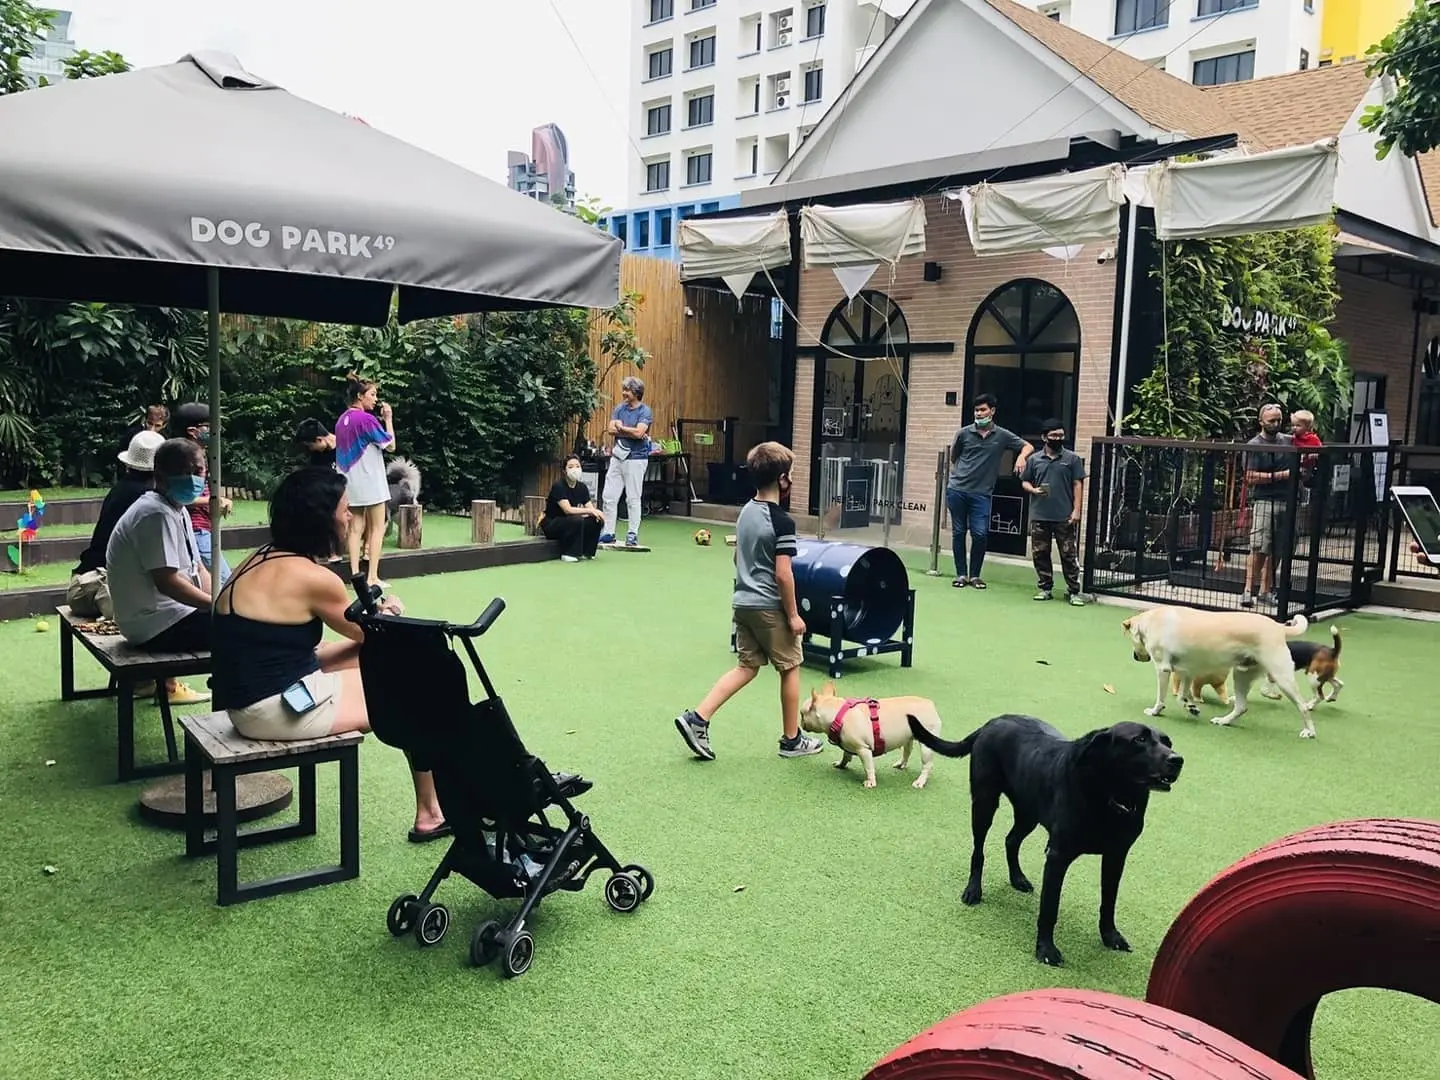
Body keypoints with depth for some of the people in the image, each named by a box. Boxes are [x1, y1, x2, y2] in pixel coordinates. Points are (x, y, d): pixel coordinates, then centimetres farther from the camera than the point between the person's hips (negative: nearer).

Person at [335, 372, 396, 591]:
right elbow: (391, 445, -9)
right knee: (377, 529, 0)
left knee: (356, 528, 8)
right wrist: (388, 419, -4)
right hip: (370, 482, -7)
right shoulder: (366, 419, -15)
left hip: (351, 482, 7)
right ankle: (372, 577, -3)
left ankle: (355, 574, 6)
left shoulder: (342, 420, 9)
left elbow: (341, 449, 16)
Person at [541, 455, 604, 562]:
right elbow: (568, 510, -31)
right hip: (551, 524, -7)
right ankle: (569, 554, -22)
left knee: (596, 520, -15)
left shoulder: (582, 487, 1)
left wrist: (596, 512, -29)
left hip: (568, 523, 7)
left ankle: (585, 552, -2)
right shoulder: (558, 486, -20)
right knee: (577, 520, -34)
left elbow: (590, 508, -6)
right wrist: (590, 510, -32)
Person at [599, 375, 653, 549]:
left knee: (633, 499, 1)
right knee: (609, 497, 6)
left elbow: (638, 432, -19)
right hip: (617, 457, 6)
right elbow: (611, 429, -1)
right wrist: (631, 432, -11)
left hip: (636, 458, -6)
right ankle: (608, 533, 14)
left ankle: (633, 535, 9)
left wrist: (621, 428, -5)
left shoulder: (645, 411, -6)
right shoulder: (619, 408, 10)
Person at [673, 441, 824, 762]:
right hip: (770, 607, -7)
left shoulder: (746, 512, 7)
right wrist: (793, 614, -12)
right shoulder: (782, 522, -18)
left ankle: (697, 718, 2)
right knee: (790, 668, 9)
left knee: (746, 667, 13)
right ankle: (792, 739, 19)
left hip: (742, 602, 7)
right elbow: (783, 574, -20)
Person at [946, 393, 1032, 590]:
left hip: (981, 493, 0)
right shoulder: (963, 433, 4)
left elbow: (1027, 446, 12)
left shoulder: (1002, 436, 5)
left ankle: (975, 575, 9)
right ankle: (960, 574, 14)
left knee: (980, 534, -7)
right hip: (957, 490, 1)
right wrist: (956, 475, 12)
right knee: (958, 532, 4)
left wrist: (1021, 456, -7)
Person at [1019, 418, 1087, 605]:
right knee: (1040, 553, 6)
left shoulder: (1072, 459, 4)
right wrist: (1033, 490, -8)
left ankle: (1073, 591, 4)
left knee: (1069, 554, -1)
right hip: (1039, 516, 2)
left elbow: (1078, 485, 1)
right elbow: (1025, 482, 14)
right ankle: (1044, 588, 18)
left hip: (1064, 517, -2)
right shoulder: (1034, 459, 9)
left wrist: (1076, 510, -6)